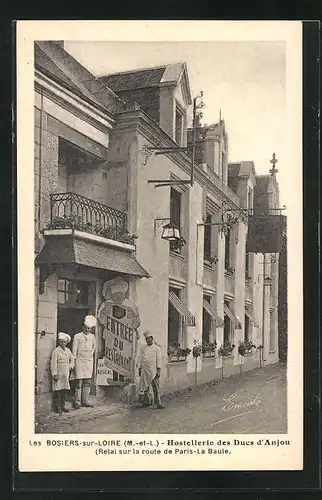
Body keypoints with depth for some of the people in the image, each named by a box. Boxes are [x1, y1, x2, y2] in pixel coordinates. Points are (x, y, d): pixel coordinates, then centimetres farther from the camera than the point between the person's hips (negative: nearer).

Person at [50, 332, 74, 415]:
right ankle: (59, 407, 1)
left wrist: (70, 366, 11)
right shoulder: (56, 351, -9)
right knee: (58, 391, -4)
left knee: (64, 390, 9)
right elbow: (53, 363, -12)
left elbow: (72, 359, 27)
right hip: (59, 374, -6)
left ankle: (63, 406, 18)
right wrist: (54, 374, -15)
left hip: (66, 374, 6)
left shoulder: (68, 350, 11)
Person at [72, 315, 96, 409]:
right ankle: (77, 401, -2)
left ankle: (85, 401, 10)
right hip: (80, 361, -5)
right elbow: (74, 350, -3)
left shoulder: (92, 336, 10)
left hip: (89, 362, 5)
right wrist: (74, 363, -6)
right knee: (79, 382, -7)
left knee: (88, 382, 4)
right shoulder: (77, 336, -3)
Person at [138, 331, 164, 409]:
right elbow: (140, 359, 13)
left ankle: (158, 403, -4)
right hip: (145, 370, 3)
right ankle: (147, 402, 15)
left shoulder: (157, 348, 4)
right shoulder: (143, 348, 13)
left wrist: (158, 370, -7)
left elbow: (158, 360, -1)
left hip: (153, 371, -3)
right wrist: (139, 369, 7)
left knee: (156, 387, -5)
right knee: (145, 386, 5)